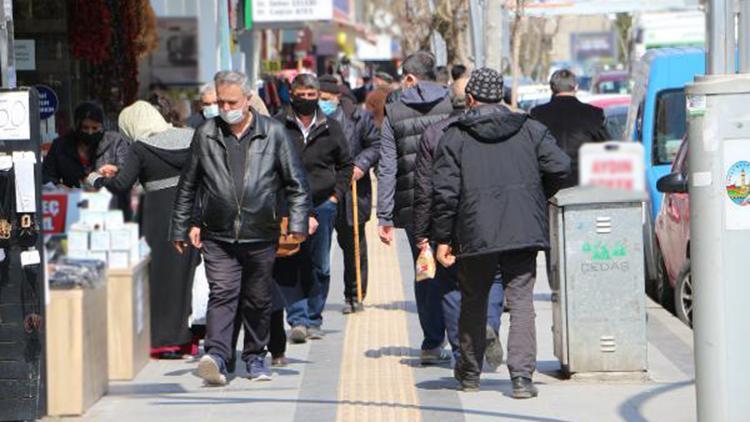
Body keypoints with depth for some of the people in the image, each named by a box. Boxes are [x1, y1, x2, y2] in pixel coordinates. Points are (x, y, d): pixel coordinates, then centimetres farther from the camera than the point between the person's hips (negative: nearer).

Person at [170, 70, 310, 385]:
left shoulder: (272, 133, 2)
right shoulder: (205, 135, 5)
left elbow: (297, 183, 5)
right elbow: (187, 186, 14)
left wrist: (297, 224, -4)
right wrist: (182, 227, 13)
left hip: (261, 235, 0)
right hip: (218, 236, 0)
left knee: (258, 300, 10)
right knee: (222, 294, -14)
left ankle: (255, 356, 25)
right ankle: (216, 355, -23)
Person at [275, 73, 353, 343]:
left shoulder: (330, 127, 8)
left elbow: (345, 164, 17)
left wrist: (336, 194, 6)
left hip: (322, 204, 2)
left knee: (320, 267, 6)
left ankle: (313, 320, 15)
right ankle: (298, 319, -7)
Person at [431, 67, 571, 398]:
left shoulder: (455, 137, 0)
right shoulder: (529, 129, 6)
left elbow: (445, 191, -5)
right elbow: (559, 167, -1)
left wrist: (443, 239, 1)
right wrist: (539, 197, 17)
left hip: (475, 234, -1)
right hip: (523, 231, 1)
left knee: (473, 301, 16)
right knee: (521, 301, 0)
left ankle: (469, 373, 29)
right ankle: (522, 376, -14)